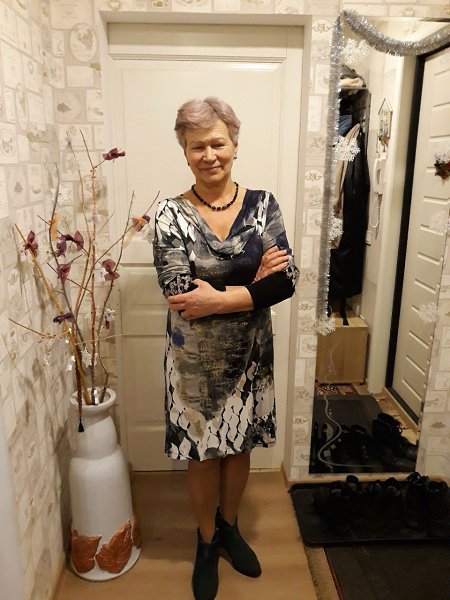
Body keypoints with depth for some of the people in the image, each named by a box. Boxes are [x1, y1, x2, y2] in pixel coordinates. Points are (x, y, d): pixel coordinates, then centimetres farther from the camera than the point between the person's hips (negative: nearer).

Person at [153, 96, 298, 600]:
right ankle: (207, 540, 43)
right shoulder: (171, 214, -11)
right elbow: (180, 294, -21)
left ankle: (229, 526, 49)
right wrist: (252, 282, -21)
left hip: (249, 354, 2)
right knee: (202, 452, 15)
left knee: (239, 446, 20)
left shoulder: (262, 204, -5)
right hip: (195, 358, -2)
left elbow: (286, 281, -14)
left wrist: (218, 297, -24)